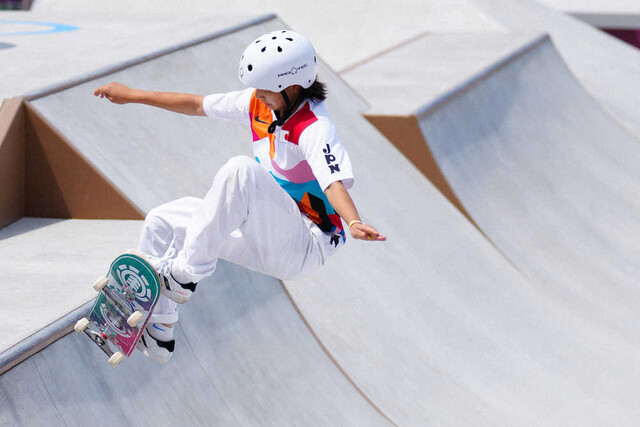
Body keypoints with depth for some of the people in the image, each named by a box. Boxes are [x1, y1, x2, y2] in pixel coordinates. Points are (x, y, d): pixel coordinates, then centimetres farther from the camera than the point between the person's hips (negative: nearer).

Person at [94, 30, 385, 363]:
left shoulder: (313, 128, -22)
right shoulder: (259, 103, 1)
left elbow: (335, 181, -39)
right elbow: (197, 105, 13)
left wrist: (354, 222, -59)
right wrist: (133, 96, 18)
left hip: (303, 249, -9)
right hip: (265, 237, 9)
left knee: (240, 170, -34)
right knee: (161, 223, 5)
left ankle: (186, 273, -25)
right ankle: (157, 336, 13)